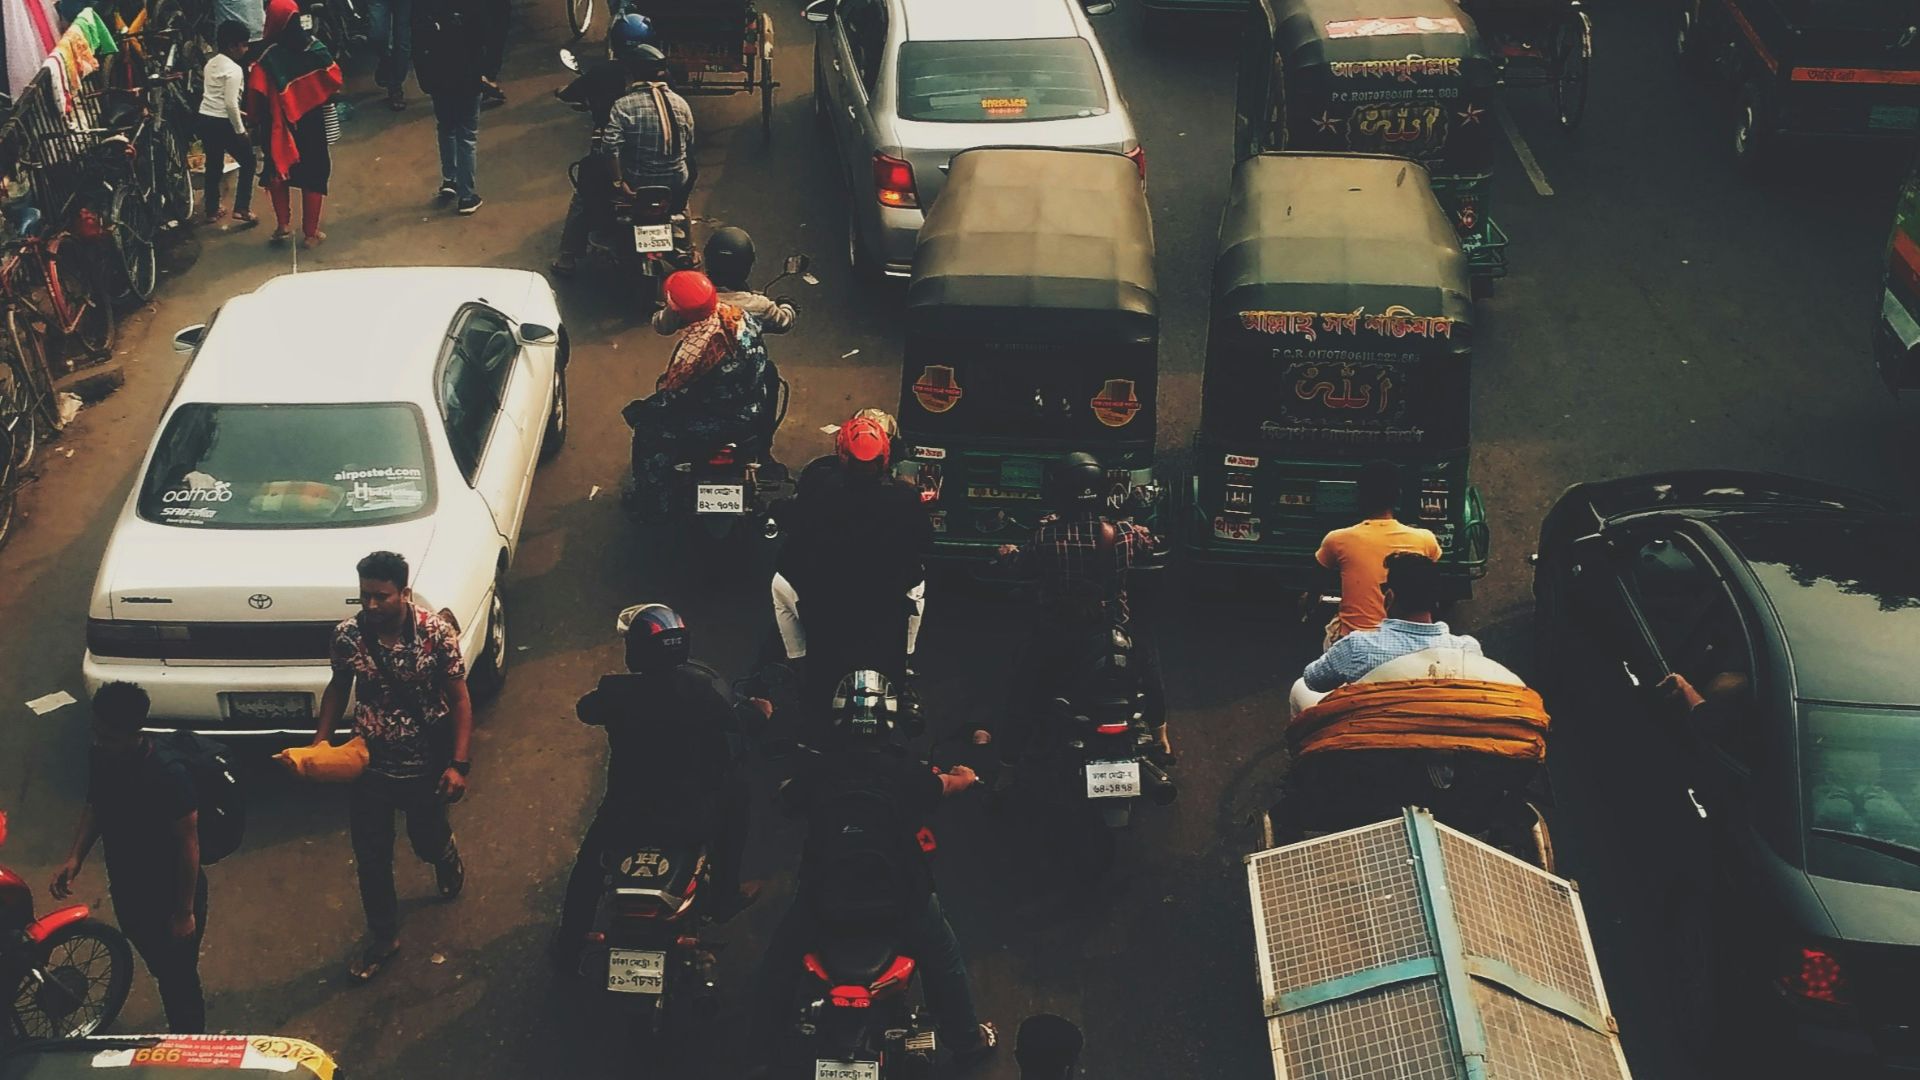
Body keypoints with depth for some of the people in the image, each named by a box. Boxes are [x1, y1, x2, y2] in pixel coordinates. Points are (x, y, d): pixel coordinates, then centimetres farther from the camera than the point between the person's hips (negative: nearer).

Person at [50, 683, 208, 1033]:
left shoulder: (168, 775, -31)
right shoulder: (99, 758, -12)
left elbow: (187, 842, -22)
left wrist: (185, 911, -15)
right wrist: (75, 856, -6)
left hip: (171, 896, -6)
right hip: (127, 892, 6)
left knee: (180, 979, 12)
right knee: (161, 972, 26)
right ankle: (175, 1038, 47)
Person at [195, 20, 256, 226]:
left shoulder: (210, 64, 11)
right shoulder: (234, 69, -16)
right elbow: (230, 103, -21)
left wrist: (237, 113, 18)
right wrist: (240, 129, -14)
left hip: (203, 119, 8)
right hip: (222, 123, -8)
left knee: (214, 165, 19)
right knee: (247, 162, 7)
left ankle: (212, 211, 25)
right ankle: (242, 209, 2)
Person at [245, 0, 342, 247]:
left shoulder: (268, 56, -15)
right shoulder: (315, 47, -7)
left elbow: (257, 94, -15)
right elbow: (334, 80, -2)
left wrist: (254, 122, -2)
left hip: (280, 124, -2)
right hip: (313, 123, 2)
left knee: (277, 172, 18)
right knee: (313, 175, 11)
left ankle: (283, 224, 9)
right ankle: (311, 233, 13)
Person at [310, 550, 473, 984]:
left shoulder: (437, 633, -22)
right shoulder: (348, 635, -15)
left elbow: (459, 699, -13)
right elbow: (339, 687, 5)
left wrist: (459, 764, -17)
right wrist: (321, 739, -6)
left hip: (426, 764, -2)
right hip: (371, 762, 2)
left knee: (428, 841, 20)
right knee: (371, 857, 9)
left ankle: (448, 861, 58)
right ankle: (383, 937, 31)